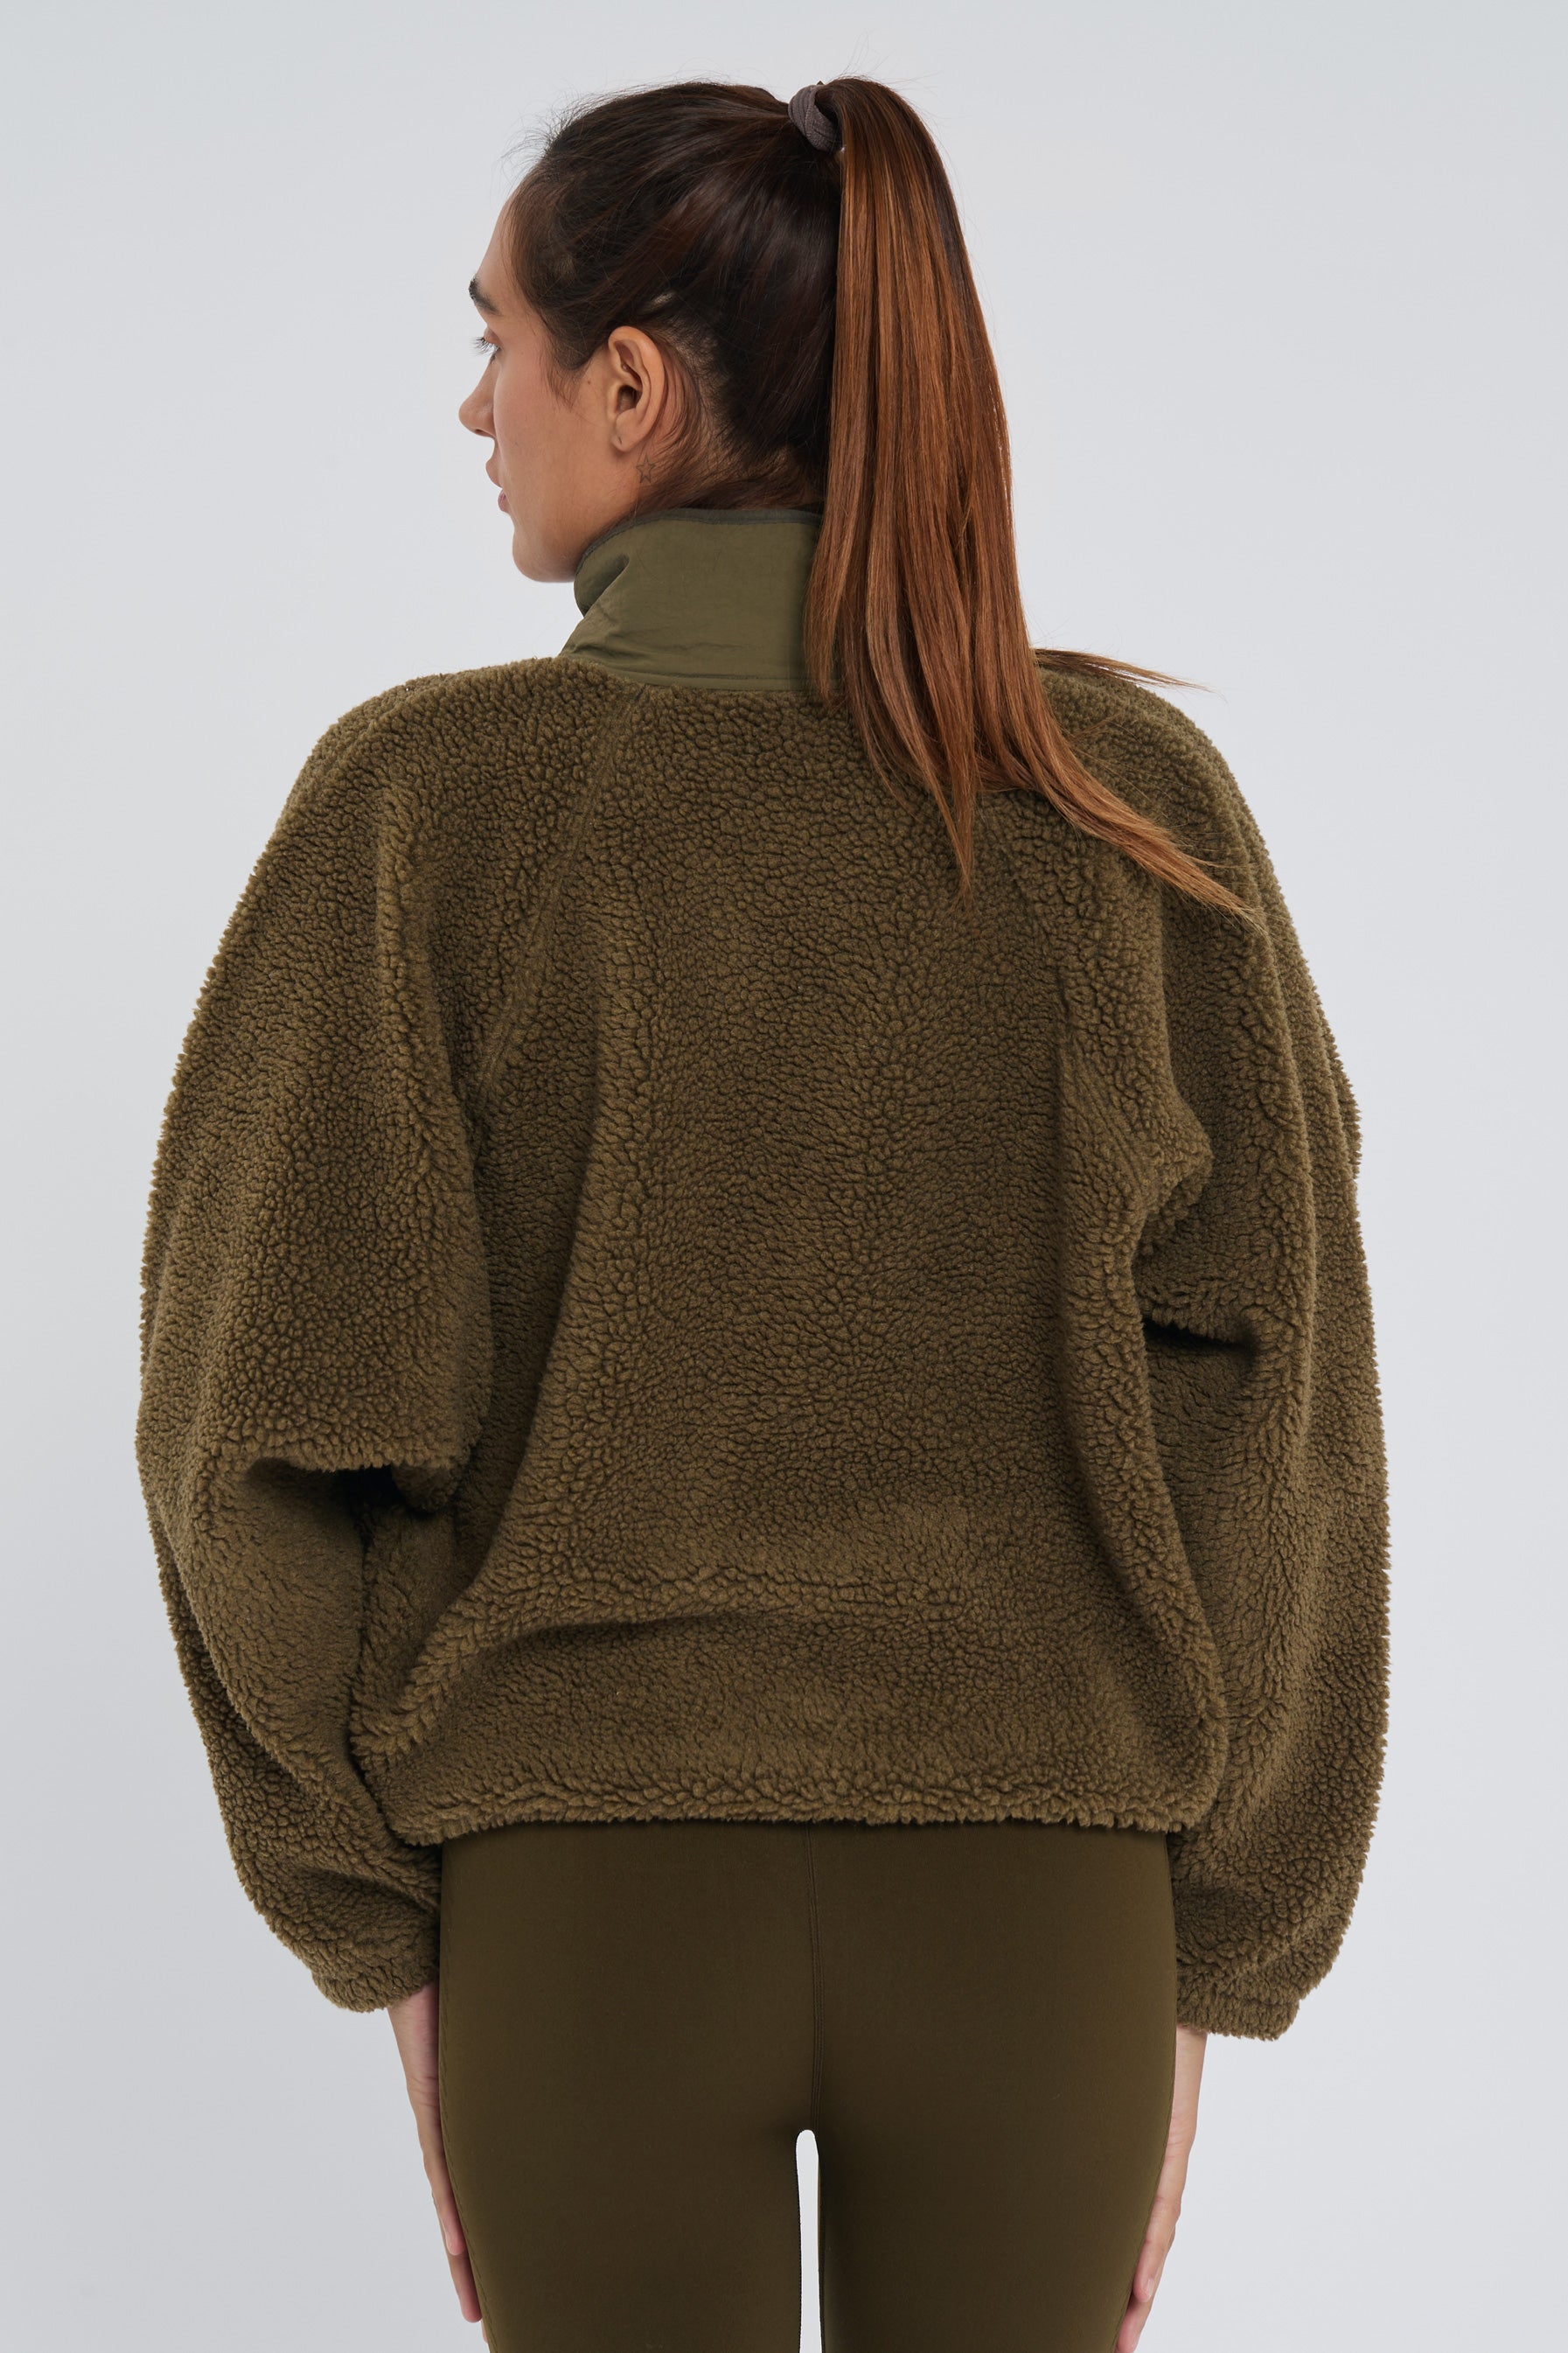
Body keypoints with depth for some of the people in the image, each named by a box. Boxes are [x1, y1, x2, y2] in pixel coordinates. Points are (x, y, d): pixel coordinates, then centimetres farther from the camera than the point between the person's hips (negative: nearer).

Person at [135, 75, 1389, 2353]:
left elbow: (271, 1418, -11)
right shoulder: (1138, 802, -5)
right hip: (1027, 1917, 2)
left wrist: (386, 1932, 2)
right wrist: (1192, 1981, 4)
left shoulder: (422, 803, -10)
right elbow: (1272, 1428, -6)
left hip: (589, 1910, -1)